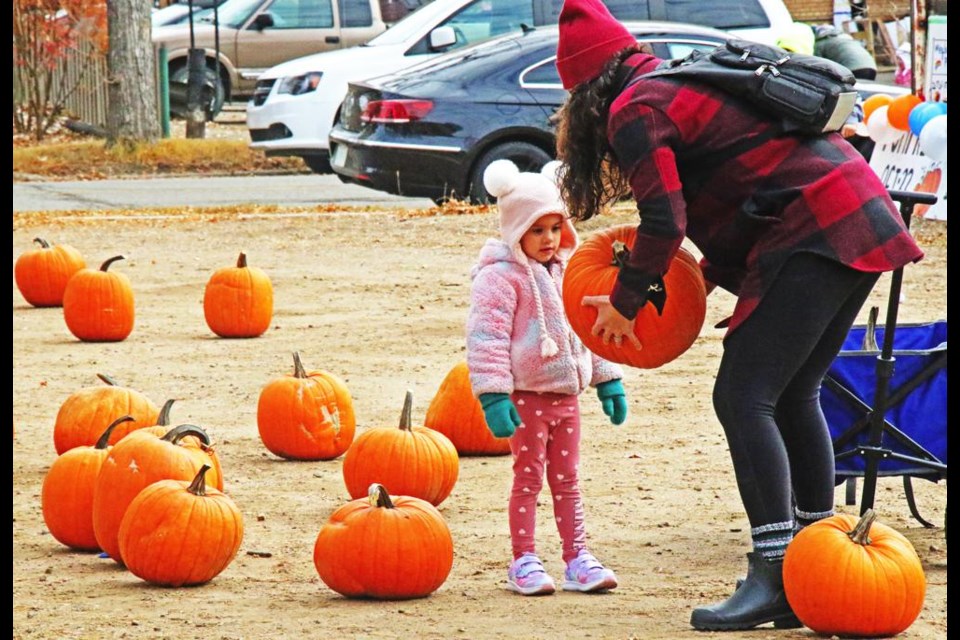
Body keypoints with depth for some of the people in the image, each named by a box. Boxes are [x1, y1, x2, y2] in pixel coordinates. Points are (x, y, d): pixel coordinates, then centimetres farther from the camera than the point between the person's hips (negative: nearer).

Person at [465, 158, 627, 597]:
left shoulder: (567, 272, 13)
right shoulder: (500, 277, -12)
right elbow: (486, 338, -17)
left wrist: (607, 380, 19)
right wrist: (493, 396, -24)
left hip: (566, 393, 7)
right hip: (526, 395, -7)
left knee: (566, 479, 10)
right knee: (528, 478, -2)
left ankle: (577, 559, 14)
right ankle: (524, 563, 4)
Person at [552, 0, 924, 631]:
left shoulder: (634, 111, -3)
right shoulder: (685, 84, 25)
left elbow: (664, 223, -12)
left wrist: (624, 304, 1)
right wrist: (710, 270, 23)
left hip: (816, 235, -9)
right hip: (867, 220, 9)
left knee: (743, 396, -8)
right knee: (792, 395, 16)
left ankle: (772, 578, -15)